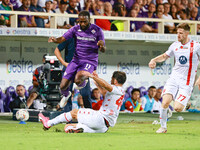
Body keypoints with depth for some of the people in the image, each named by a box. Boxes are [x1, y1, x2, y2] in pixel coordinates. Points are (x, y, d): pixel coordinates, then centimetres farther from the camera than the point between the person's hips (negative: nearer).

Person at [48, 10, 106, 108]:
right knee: (63, 86, -4)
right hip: (76, 60, 3)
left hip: (90, 61, -3)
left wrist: (102, 46, -26)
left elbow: (103, 50, -1)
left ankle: (84, 80, 7)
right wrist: (55, 40, -31)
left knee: (78, 80, -32)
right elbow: (62, 38, -8)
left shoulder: (97, 30, -5)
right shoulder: (75, 29, 1)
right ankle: (66, 95, 35)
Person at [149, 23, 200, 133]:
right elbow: (165, 56, 25)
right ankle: (163, 126, 0)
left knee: (177, 108, -16)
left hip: (186, 82, -3)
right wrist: (154, 60, 6)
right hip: (174, 78, 3)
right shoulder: (175, 45, 8)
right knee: (165, 101, -18)